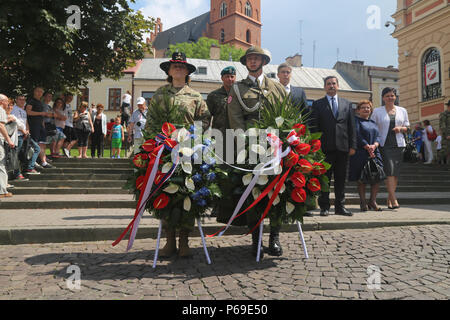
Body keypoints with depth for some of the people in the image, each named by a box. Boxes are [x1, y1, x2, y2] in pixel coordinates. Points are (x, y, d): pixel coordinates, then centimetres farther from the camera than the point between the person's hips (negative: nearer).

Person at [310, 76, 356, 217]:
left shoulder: (347, 104, 15)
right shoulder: (317, 104, 7)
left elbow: (352, 126, 11)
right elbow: (313, 127, 1)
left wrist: (352, 146, 3)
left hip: (342, 147, 3)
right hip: (325, 147, -2)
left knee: (341, 179, 7)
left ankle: (340, 206, 16)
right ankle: (324, 207, 9)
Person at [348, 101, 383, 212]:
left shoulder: (373, 123, 22)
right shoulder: (356, 120, 3)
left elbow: (378, 136, 10)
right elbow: (357, 136, -9)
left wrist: (374, 145, -11)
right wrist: (367, 147, -14)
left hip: (374, 153, 6)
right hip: (360, 154, -5)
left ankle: (372, 201, 9)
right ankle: (363, 202, 6)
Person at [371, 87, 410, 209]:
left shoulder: (402, 111, 15)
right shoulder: (377, 111, 7)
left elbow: (407, 127, 17)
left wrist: (400, 128, -6)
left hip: (398, 145, 3)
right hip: (384, 145, -3)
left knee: (396, 173, 4)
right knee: (389, 171, -14)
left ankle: (389, 200, 14)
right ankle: (394, 200, -17)